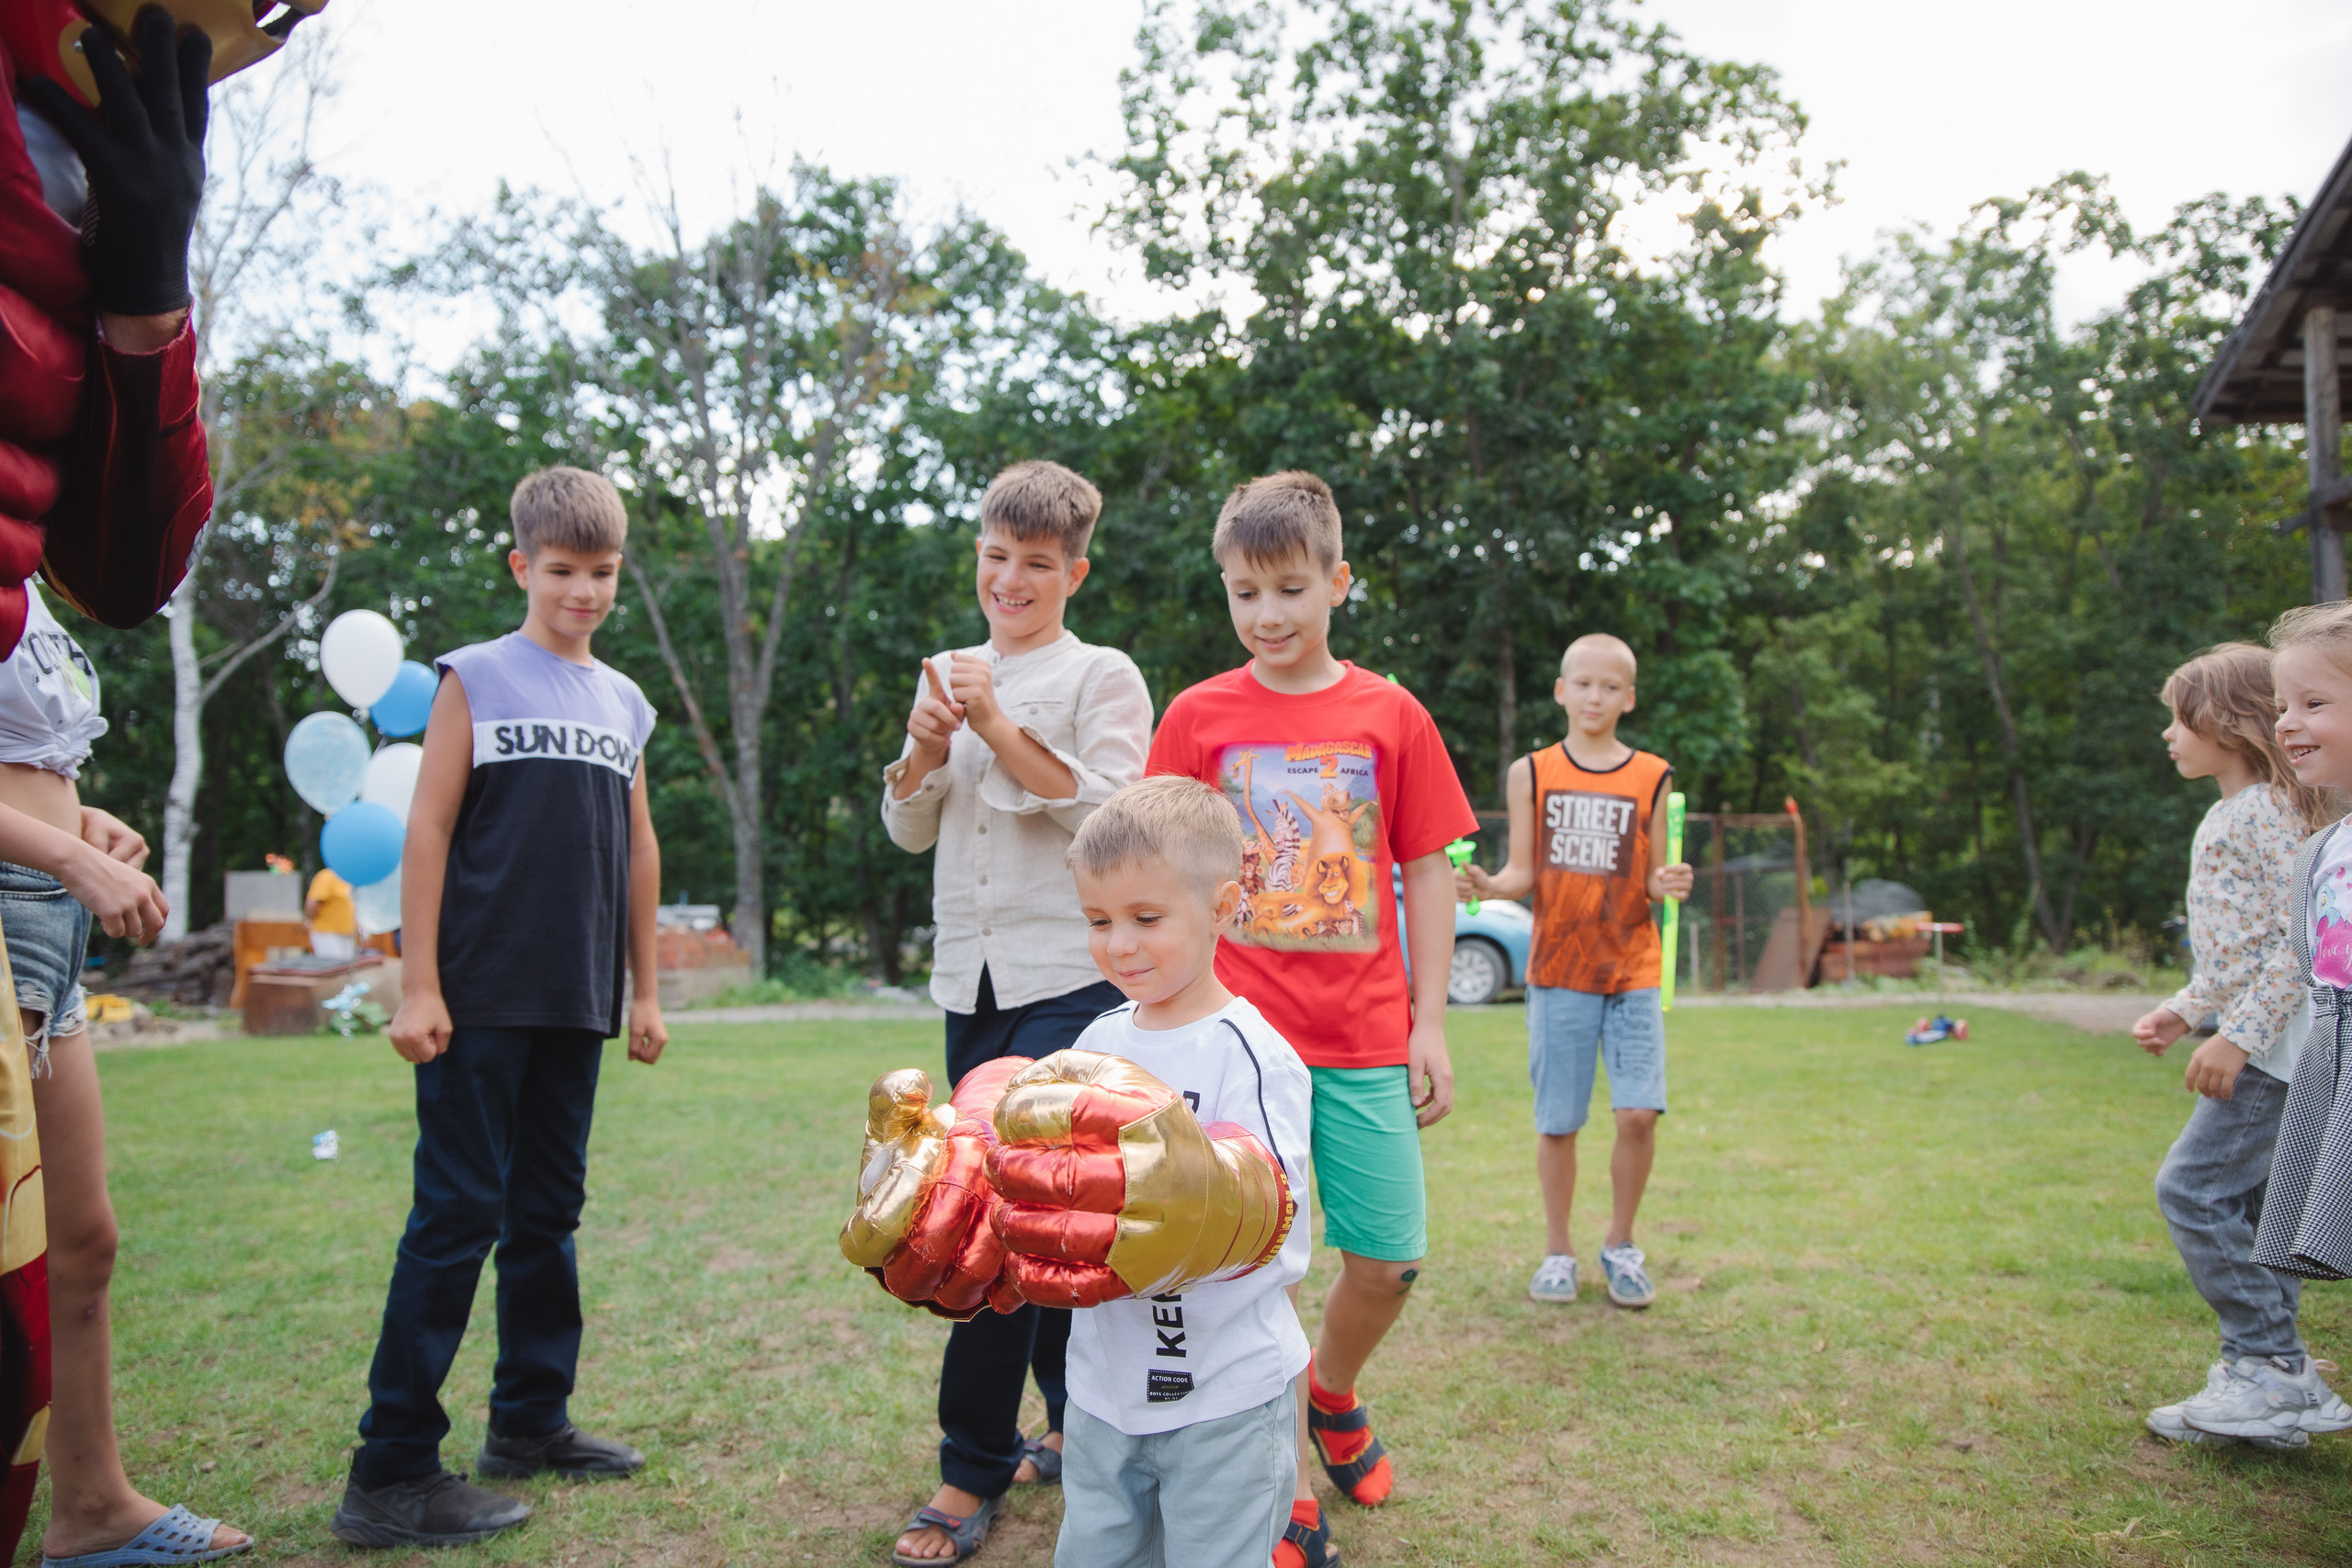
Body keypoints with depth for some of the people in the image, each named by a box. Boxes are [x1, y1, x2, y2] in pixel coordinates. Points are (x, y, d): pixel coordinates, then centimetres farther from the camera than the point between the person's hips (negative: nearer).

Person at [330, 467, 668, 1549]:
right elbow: (428, 830, -5)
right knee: (457, 1215, -5)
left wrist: (643, 991, 15)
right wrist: (418, 986, -11)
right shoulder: (475, 678, -1)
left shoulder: (625, 704, 14)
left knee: (548, 1212, 13)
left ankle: (531, 1420, 25)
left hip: (575, 1008, 5)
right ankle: (391, 1470, 3)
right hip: (481, 1001, -5)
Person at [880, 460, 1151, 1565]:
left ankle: (974, 1472, 1)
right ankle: (1075, 1419, 27)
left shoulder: (1102, 677, 0)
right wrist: (927, 745, -7)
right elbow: (908, 829, 12)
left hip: (1069, 980, -5)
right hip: (969, 978, 6)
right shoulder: (953, 676, 14)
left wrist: (1000, 728, -17)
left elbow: (1106, 812, -12)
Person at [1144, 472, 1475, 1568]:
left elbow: (1428, 873, 6)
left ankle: (1331, 1389, 37)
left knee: (1391, 1260, 4)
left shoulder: (1391, 716, 3)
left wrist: (1429, 1025, 2)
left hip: (1366, 1043, 1)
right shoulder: (1197, 717, 1)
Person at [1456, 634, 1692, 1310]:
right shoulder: (1531, 773, 4)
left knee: (1639, 1113, -9)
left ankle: (1621, 1246, 14)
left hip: (1633, 970, 1)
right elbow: (1524, 873, 3)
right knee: (1557, 1123, 3)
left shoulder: (1651, 776, 5)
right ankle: (1557, 1251, 22)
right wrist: (1490, 885, -18)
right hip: (1557, 971, 0)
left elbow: (1651, 881, 7)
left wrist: (1668, 886, -15)